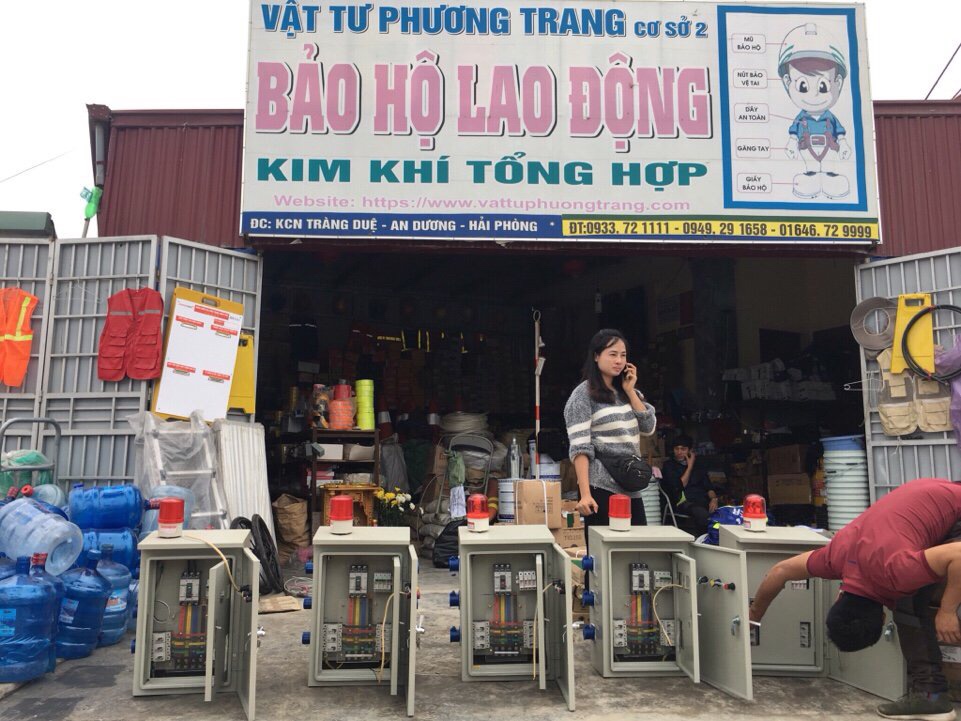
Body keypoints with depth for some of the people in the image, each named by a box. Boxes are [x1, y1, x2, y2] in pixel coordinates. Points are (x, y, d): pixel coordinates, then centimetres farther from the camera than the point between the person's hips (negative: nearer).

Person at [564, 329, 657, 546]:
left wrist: (630, 391, 1)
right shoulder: (583, 396, -7)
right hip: (601, 488, -6)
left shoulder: (625, 392, 14)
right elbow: (579, 448, -13)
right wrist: (585, 494, -20)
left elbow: (649, 428, 7)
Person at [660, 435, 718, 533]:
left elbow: (709, 486, 18)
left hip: (703, 500, 4)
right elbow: (679, 486, -3)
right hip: (684, 502, -4)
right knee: (702, 514, -38)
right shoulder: (669, 465, 11)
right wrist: (690, 467, 3)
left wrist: (714, 499, -4)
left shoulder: (698, 465, 24)